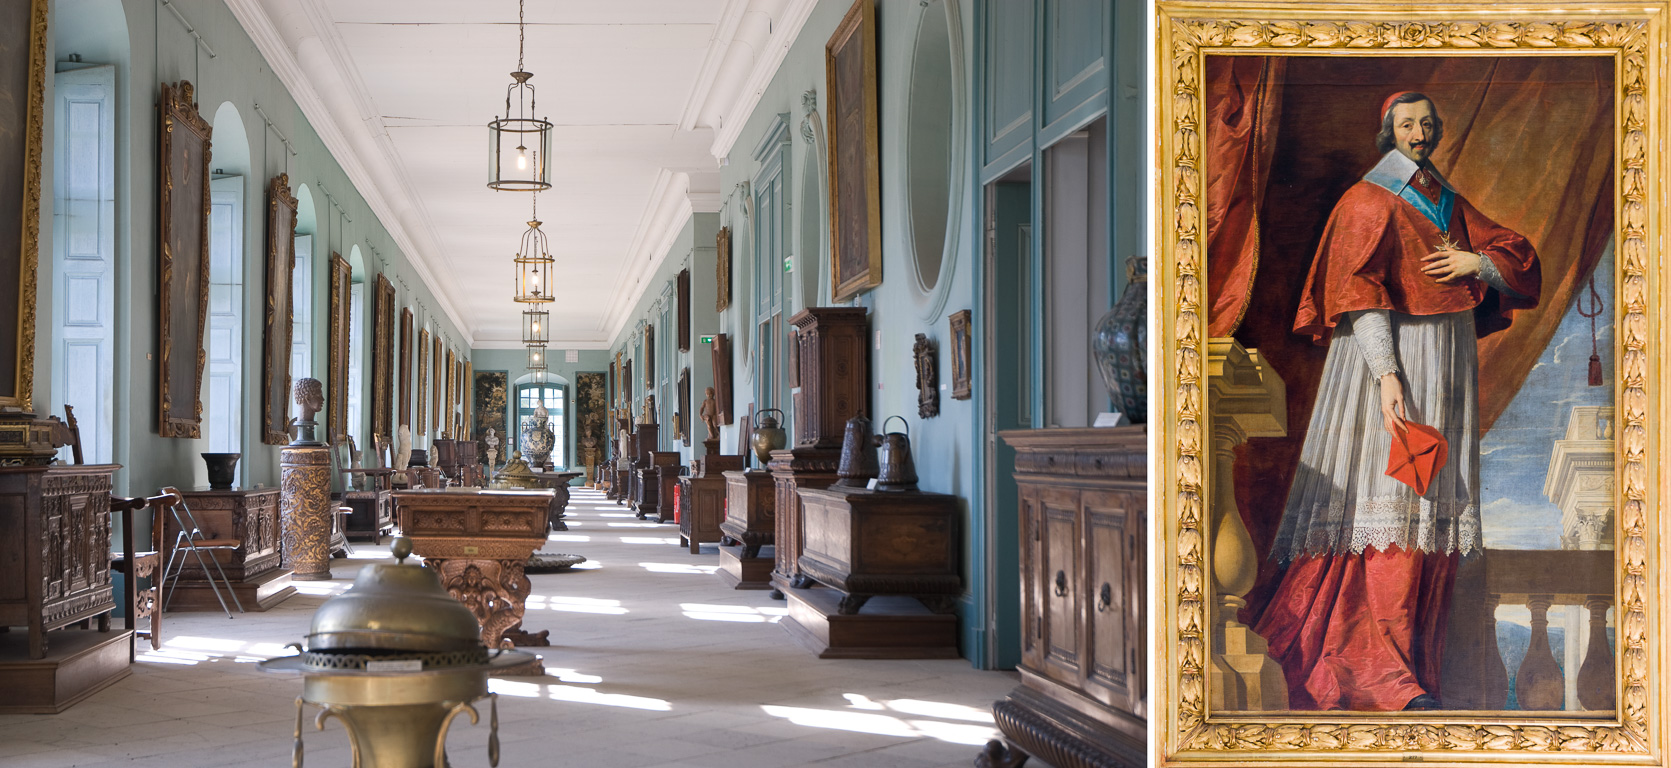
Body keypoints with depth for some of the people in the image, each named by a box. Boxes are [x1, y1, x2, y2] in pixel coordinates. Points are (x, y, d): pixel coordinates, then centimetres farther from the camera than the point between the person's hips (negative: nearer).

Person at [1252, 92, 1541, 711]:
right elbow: (1359, 291, -14)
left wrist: (1476, 262, -6)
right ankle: (1387, 671, -16)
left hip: (1449, 360, 7)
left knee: (1434, 505, 5)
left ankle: (1415, 654, 10)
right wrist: (1386, 374, -25)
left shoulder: (1448, 203, 18)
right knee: (1393, 500, -14)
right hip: (1392, 351, -7)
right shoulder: (1370, 200, -3)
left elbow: (1522, 259, 17)